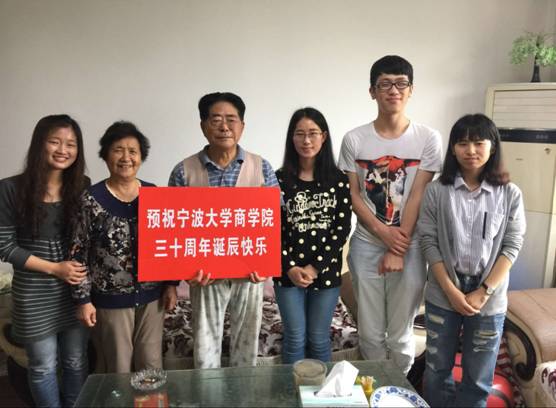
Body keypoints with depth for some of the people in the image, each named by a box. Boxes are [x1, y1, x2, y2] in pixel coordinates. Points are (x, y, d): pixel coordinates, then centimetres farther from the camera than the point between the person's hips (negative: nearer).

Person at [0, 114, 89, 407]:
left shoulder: (82, 186, -1)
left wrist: (83, 271, -9)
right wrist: (54, 268, -14)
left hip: (76, 289, 3)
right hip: (34, 294, -2)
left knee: (76, 363, 16)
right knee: (43, 367, 13)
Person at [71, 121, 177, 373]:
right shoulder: (92, 199, -10)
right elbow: (79, 253, -7)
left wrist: (171, 284, 3)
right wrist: (83, 299, -8)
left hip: (151, 296, 3)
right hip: (110, 299, -3)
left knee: (152, 364, 16)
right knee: (117, 369, 13)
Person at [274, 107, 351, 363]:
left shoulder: (338, 180, -1)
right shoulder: (279, 179, -2)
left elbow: (342, 229, -4)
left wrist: (315, 267, -11)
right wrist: (290, 267, -12)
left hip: (326, 271, 1)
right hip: (288, 272, 0)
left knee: (319, 339, 12)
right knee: (295, 339, 8)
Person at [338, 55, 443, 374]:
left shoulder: (428, 138, -5)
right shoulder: (354, 140, -2)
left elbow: (417, 197, -8)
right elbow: (352, 197, -2)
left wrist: (399, 249, -11)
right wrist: (385, 233, -14)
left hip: (409, 247, -1)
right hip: (367, 246, 1)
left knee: (401, 335, 10)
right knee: (371, 333, 11)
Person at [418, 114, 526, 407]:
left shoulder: (510, 195, -1)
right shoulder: (436, 190, -4)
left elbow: (511, 248, -3)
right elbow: (429, 243, -5)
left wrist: (483, 293, -11)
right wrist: (451, 291, -11)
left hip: (490, 301, 1)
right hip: (442, 297, 0)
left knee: (478, 378, 13)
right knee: (437, 371, 13)